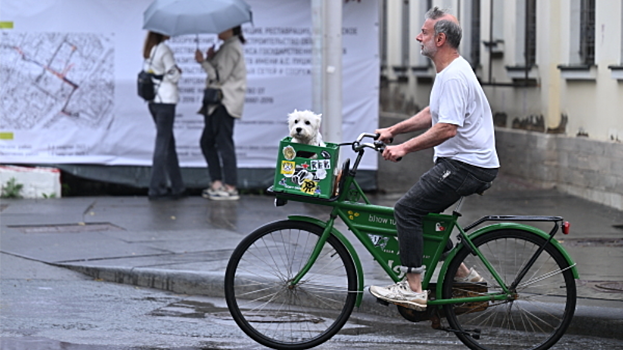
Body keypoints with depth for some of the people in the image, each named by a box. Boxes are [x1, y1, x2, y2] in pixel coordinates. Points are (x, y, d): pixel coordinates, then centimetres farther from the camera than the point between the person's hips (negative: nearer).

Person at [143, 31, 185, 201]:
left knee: (169, 142, 14)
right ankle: (156, 188, 0)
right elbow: (173, 76, -15)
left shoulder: (149, 50, 8)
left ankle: (176, 186, 19)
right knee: (162, 144, -2)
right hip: (165, 100, -8)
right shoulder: (164, 50, -15)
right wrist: (178, 71, 6)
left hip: (152, 101, 8)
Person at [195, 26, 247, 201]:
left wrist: (203, 62, -11)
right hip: (215, 103, 11)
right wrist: (210, 58, 4)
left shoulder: (232, 48, -13)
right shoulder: (226, 47, 19)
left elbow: (220, 77, -18)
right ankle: (217, 182, 13)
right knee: (207, 142, 11)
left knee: (224, 144, -9)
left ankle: (230, 188, -6)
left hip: (225, 103, -11)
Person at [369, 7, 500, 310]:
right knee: (419, 212, 18)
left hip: (466, 166, -11)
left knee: (407, 209, -13)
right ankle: (462, 273, 23)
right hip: (464, 162, 11)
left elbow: (447, 128, -27)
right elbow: (433, 114, 28)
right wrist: (393, 130, 23)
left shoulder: (454, 76, -19)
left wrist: (404, 148, -23)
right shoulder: (450, 71, 16)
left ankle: (413, 289, -14)